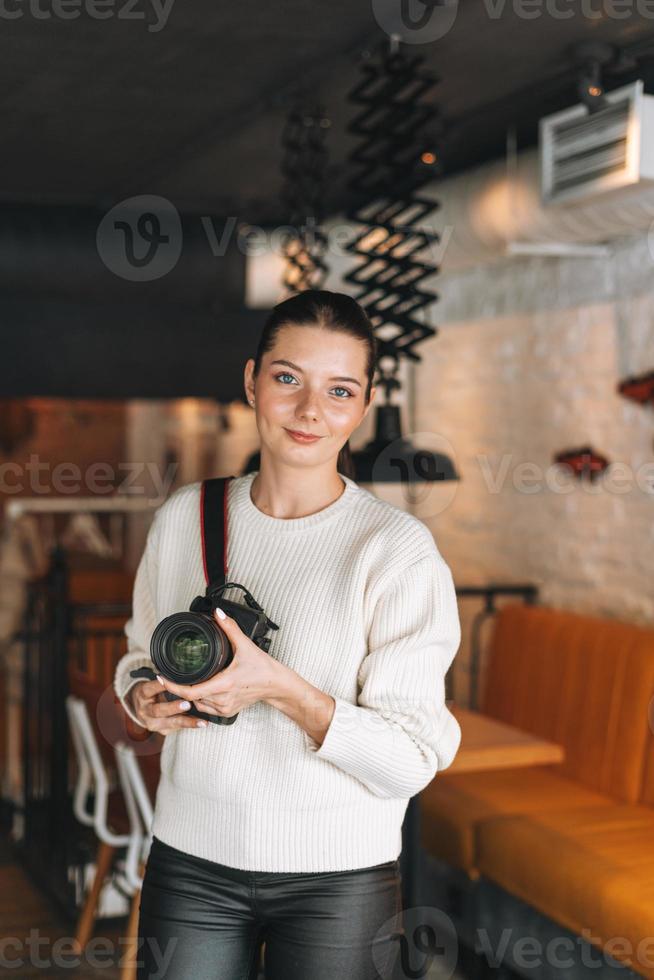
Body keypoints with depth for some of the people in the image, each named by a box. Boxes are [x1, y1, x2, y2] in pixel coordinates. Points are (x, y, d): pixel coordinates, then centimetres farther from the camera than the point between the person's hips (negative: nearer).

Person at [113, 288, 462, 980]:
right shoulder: (184, 516, 0)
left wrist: (280, 688, -26)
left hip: (339, 875, -3)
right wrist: (145, 699, -7)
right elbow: (139, 654, 15)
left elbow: (412, 760, -14)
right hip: (190, 857, 3)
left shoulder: (399, 549, -13)